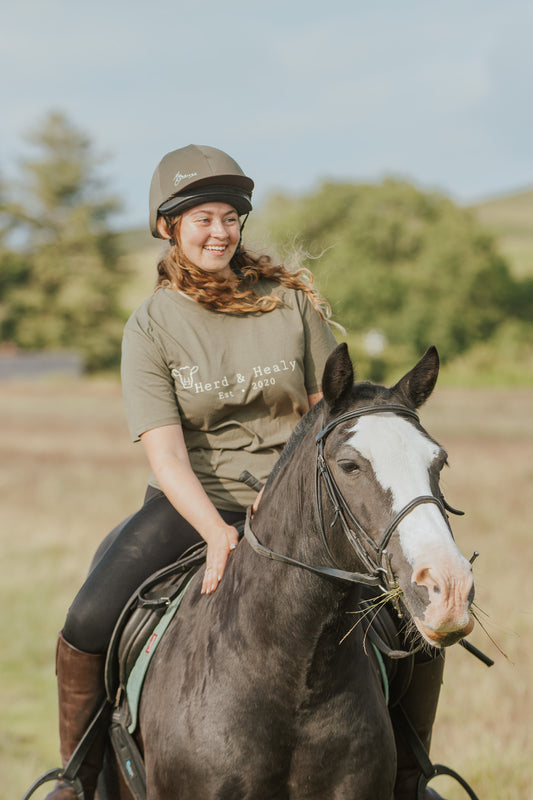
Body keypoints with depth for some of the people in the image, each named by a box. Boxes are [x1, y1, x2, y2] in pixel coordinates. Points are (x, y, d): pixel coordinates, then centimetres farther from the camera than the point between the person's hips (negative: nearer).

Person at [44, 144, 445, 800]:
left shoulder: (290, 302, 1)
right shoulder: (149, 329, -4)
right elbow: (166, 457, -13)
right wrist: (217, 534, -29)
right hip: (190, 502, -1)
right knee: (87, 626, -20)